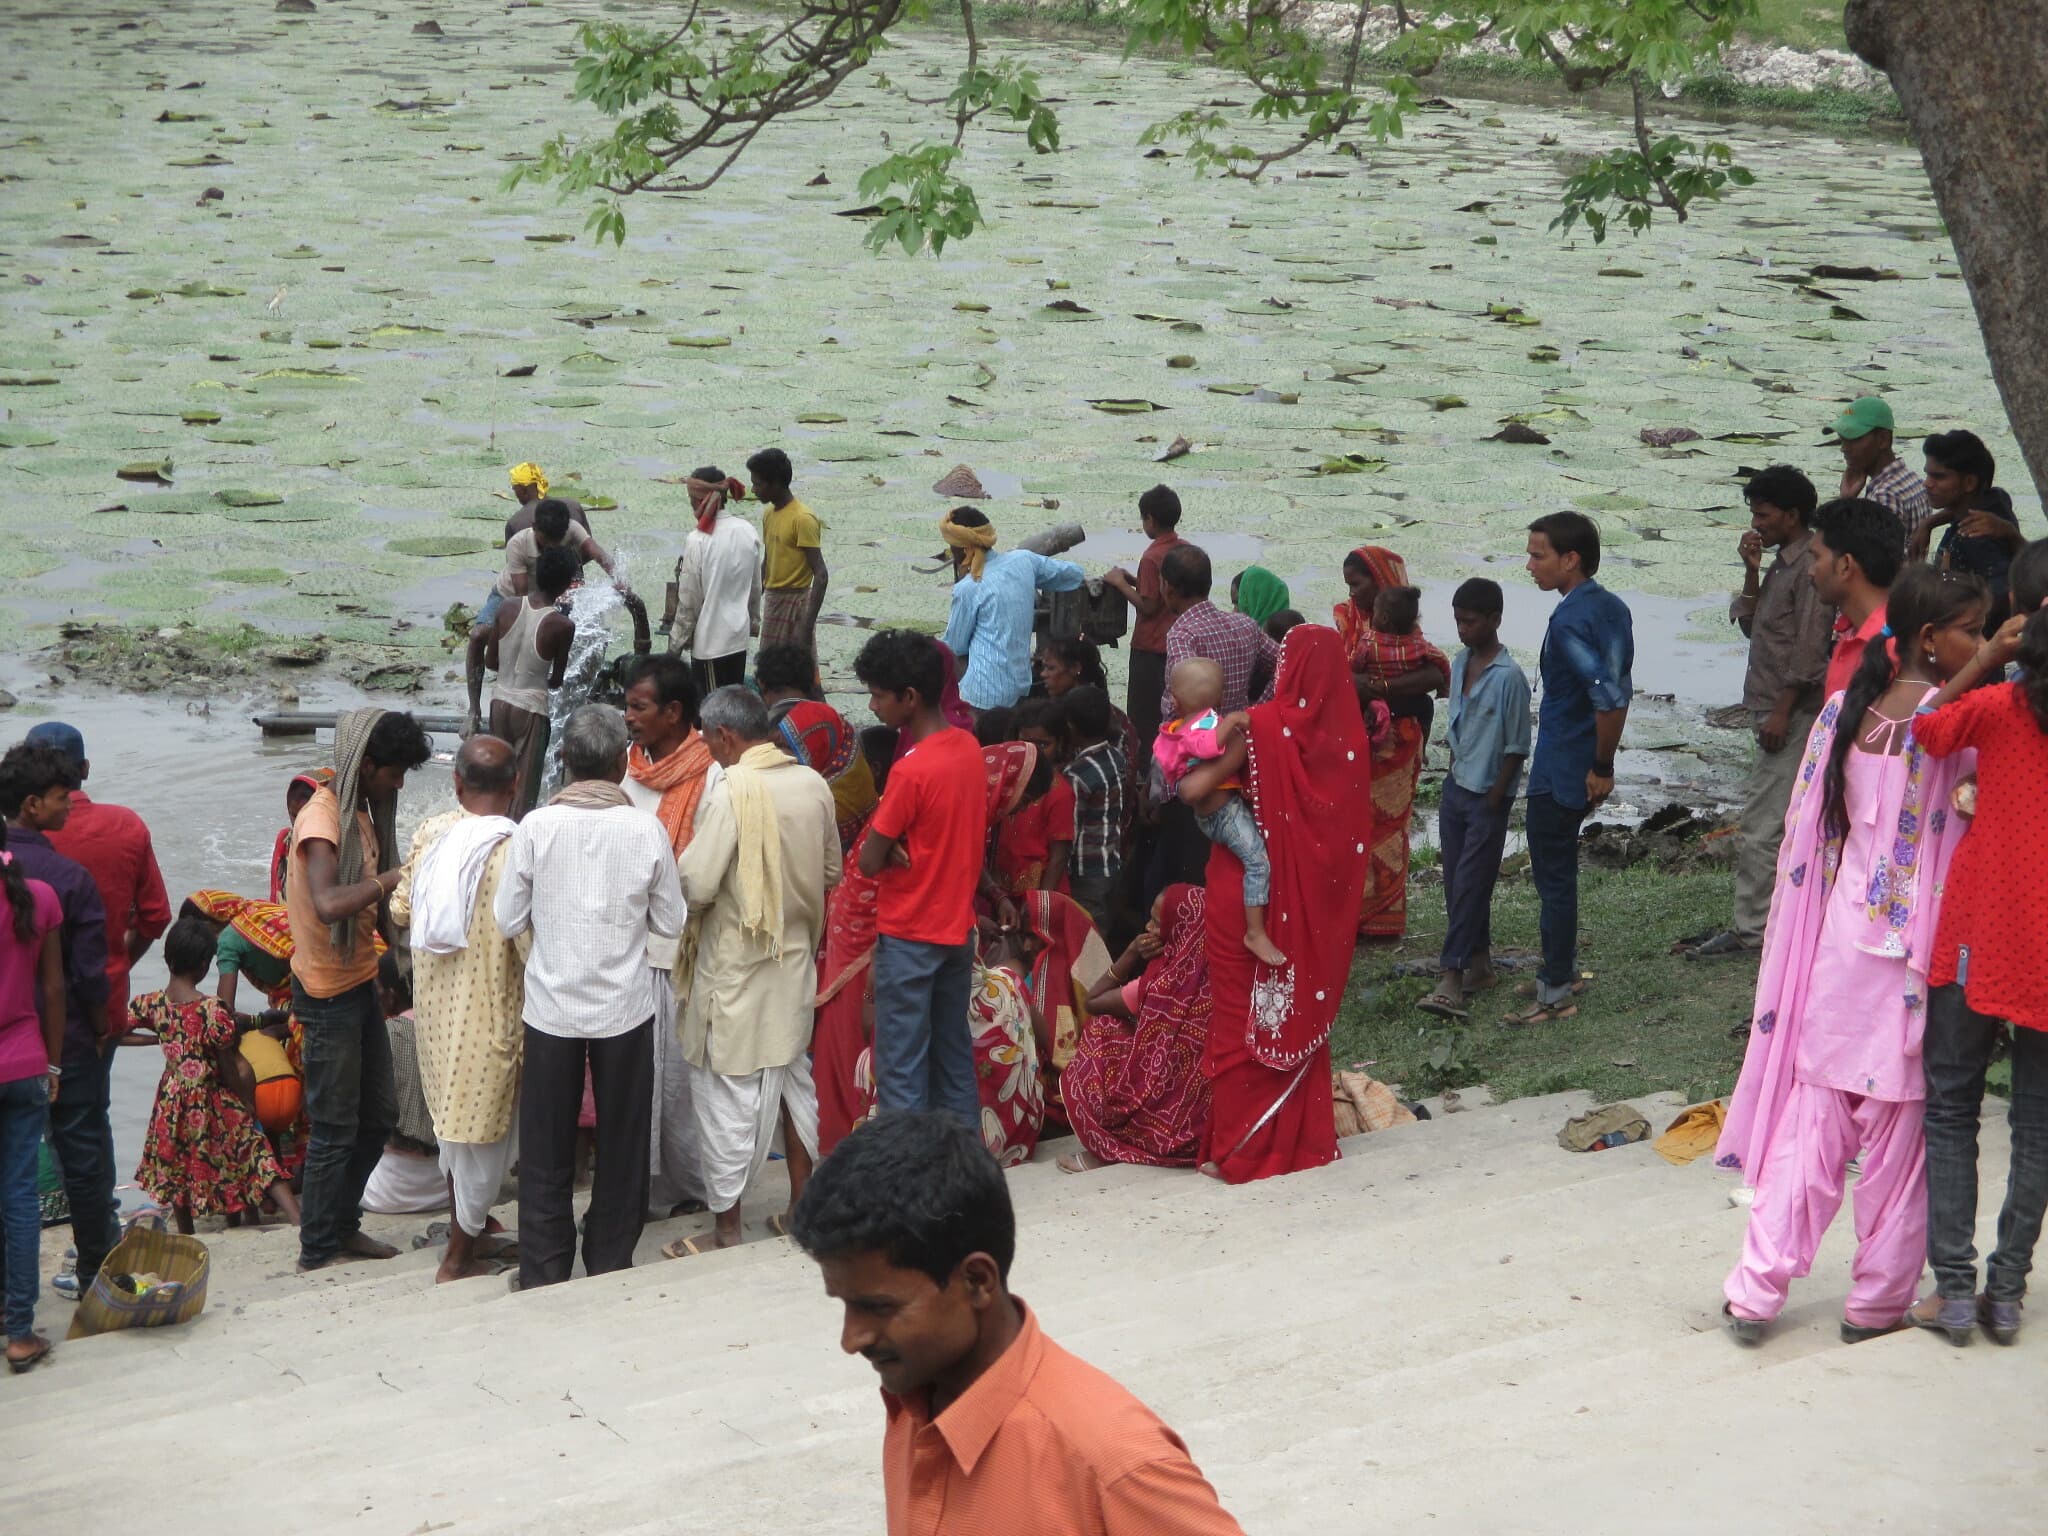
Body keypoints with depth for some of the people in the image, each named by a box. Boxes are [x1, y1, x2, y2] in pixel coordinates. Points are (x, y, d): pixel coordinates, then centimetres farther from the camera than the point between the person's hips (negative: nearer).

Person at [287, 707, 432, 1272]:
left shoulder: (361, 812, 10)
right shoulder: (323, 818, -21)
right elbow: (328, 903, -36)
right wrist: (396, 878, -31)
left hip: (361, 985, 10)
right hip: (329, 995, -10)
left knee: (379, 1114, 17)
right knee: (335, 1129, -1)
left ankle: (342, 1225, 30)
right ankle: (317, 1250, 10)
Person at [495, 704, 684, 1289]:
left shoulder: (536, 828, -11)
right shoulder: (647, 830, -10)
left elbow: (508, 920, -5)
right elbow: (669, 924, -1)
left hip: (552, 1009, 0)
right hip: (626, 1008, 0)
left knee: (547, 1151, 11)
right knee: (622, 1145, 15)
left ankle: (543, 1275, 16)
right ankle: (610, 1266, 22)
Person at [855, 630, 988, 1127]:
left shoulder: (910, 770, -22)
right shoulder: (969, 746, 2)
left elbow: (869, 862, -17)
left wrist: (892, 850, 1)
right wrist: (907, 846, -3)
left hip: (909, 936, -8)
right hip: (959, 925, 8)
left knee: (901, 1067, 0)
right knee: (954, 1054, 16)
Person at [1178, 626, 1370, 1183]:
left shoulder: (1265, 724, -14)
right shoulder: (1348, 734, -2)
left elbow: (1193, 789, -14)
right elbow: (1352, 827, 7)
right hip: (1318, 900, 4)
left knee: (1244, 1016, 5)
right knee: (1303, 1012, 16)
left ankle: (1237, 1147, 8)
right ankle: (1305, 1135, 21)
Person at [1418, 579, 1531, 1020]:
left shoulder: (1509, 678, -17)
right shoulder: (1460, 665, 7)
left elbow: (1516, 748, -14)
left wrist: (1493, 801, -14)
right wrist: (1453, 775, 14)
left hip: (1488, 798, -8)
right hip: (1456, 788, 8)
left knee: (1470, 887, -9)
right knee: (1457, 884, 10)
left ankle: (1451, 980, -12)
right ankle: (1479, 963, 22)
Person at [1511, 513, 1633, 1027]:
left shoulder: (1569, 622, -23)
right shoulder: (1613, 609, 6)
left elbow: (1610, 697, -32)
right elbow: (1619, 691, 13)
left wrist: (1599, 767, -20)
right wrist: (1604, 762, 17)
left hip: (1559, 772, -9)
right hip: (1583, 767, 9)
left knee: (1554, 878, 0)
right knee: (1559, 872, 20)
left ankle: (1556, 993, 8)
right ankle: (1564, 970, 31)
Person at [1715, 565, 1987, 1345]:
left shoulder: (1846, 711, 4)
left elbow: (1814, 833, 9)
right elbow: (1973, 831, -13)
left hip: (1841, 939, 5)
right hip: (1916, 947, -5)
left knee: (1812, 1116, 10)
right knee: (1901, 1128, 7)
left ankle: (1758, 1287, 7)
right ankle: (1877, 1300, 16)